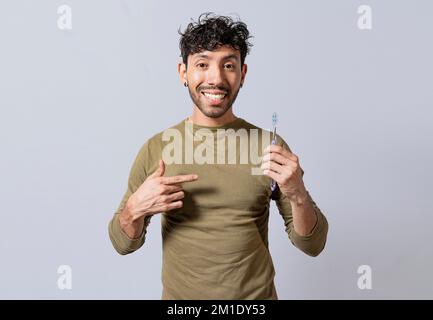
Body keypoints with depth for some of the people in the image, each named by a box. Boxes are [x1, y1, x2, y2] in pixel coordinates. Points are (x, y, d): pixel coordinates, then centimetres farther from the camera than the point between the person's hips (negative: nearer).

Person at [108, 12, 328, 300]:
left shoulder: (269, 146, -11)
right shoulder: (155, 149, -9)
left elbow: (313, 244, -7)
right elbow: (124, 243, -1)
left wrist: (297, 195, -25)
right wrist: (134, 208, -21)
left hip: (257, 297, 0)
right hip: (180, 296, 1)